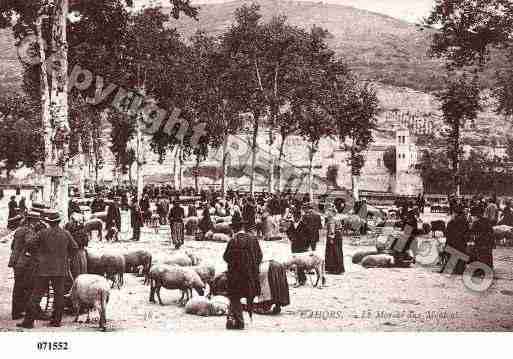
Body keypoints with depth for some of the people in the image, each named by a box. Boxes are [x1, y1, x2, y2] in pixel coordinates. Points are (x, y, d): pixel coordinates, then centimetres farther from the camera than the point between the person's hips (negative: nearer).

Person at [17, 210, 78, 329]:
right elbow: (75, 248, 7)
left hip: (44, 269, -2)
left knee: (37, 294, 1)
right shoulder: (66, 234, 0)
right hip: (60, 270, 2)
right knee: (59, 295, 10)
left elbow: (31, 246, -2)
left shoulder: (43, 233, -6)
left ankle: (29, 321, -1)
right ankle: (56, 320, 13)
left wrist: (37, 256, 13)